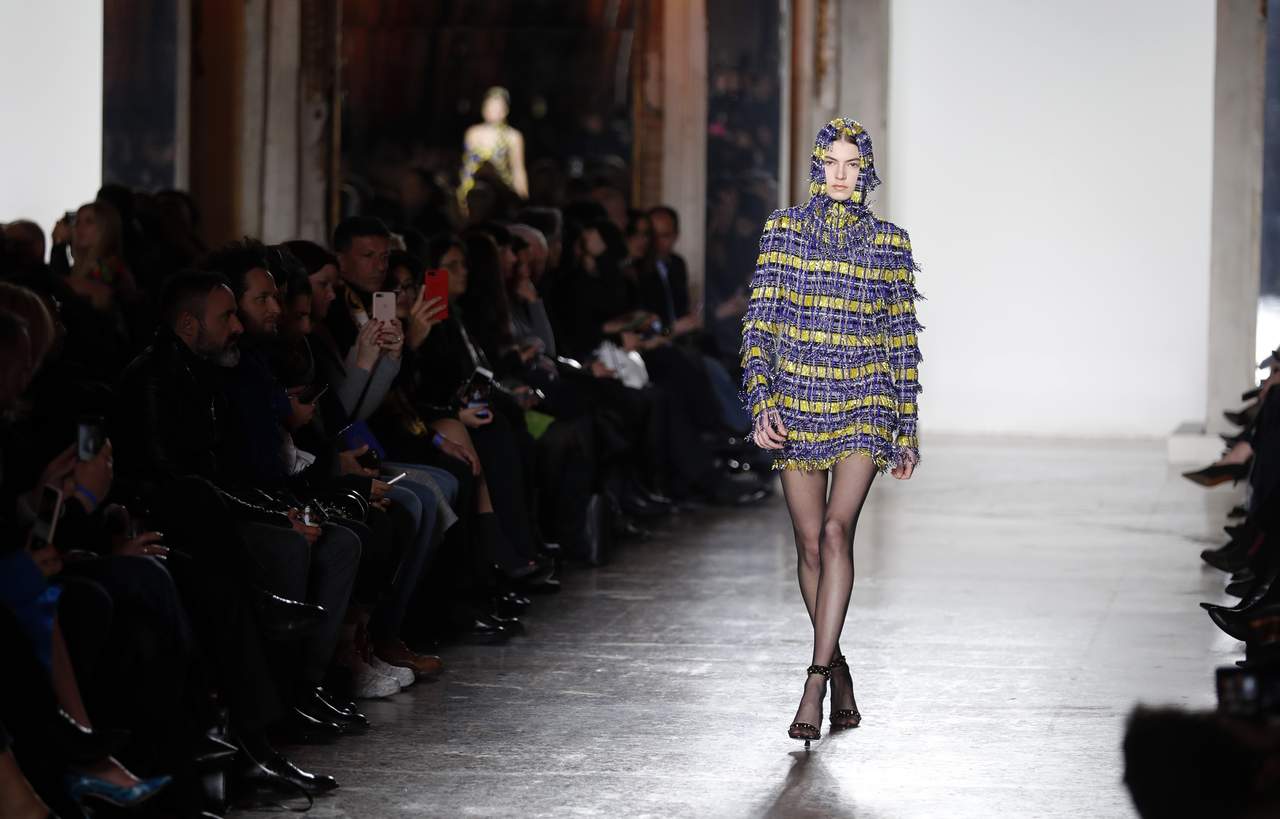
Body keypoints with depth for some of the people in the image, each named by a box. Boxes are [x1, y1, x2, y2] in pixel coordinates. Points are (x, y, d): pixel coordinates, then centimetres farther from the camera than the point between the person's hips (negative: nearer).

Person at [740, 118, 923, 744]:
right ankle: (837, 668, 24)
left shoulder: (888, 243, 3)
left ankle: (815, 682, -18)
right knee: (810, 541, 6)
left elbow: (902, 340, 7)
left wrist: (907, 430, 6)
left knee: (836, 531, -17)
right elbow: (759, 324, 1)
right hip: (797, 402, 1)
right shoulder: (784, 230, 3)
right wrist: (762, 404, -11)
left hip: (864, 405, -1)